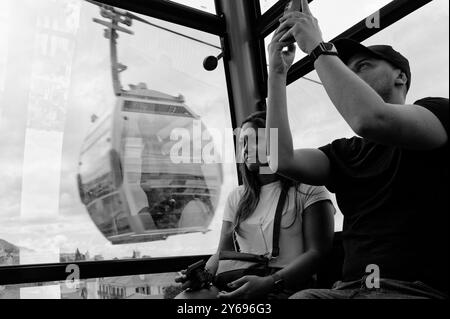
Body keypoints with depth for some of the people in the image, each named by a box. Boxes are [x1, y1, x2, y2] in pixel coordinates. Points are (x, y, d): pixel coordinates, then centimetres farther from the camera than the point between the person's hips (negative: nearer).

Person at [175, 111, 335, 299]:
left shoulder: (308, 190, 2)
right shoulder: (236, 197, 18)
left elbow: (317, 253, -7)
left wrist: (270, 283, -21)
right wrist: (204, 274, -5)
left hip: (286, 285, -4)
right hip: (240, 283, 4)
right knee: (183, 297, -26)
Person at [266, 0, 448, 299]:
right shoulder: (345, 152, 16)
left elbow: (370, 120, -20)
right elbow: (282, 160, -2)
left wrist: (318, 47, -11)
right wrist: (278, 73, 3)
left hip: (418, 289, -4)